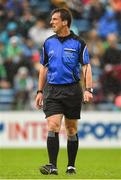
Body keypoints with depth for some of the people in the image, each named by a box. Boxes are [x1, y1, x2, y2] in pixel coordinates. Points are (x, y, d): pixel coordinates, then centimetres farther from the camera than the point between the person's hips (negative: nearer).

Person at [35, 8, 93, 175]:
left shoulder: (78, 43, -2)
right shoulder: (48, 43, 8)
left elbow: (86, 67, -2)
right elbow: (44, 68, 15)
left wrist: (88, 89, -14)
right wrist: (40, 92, 11)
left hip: (72, 90, -2)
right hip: (52, 90, 2)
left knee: (71, 130, 6)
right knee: (53, 126, -13)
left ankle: (71, 166, 17)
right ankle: (52, 166, -19)